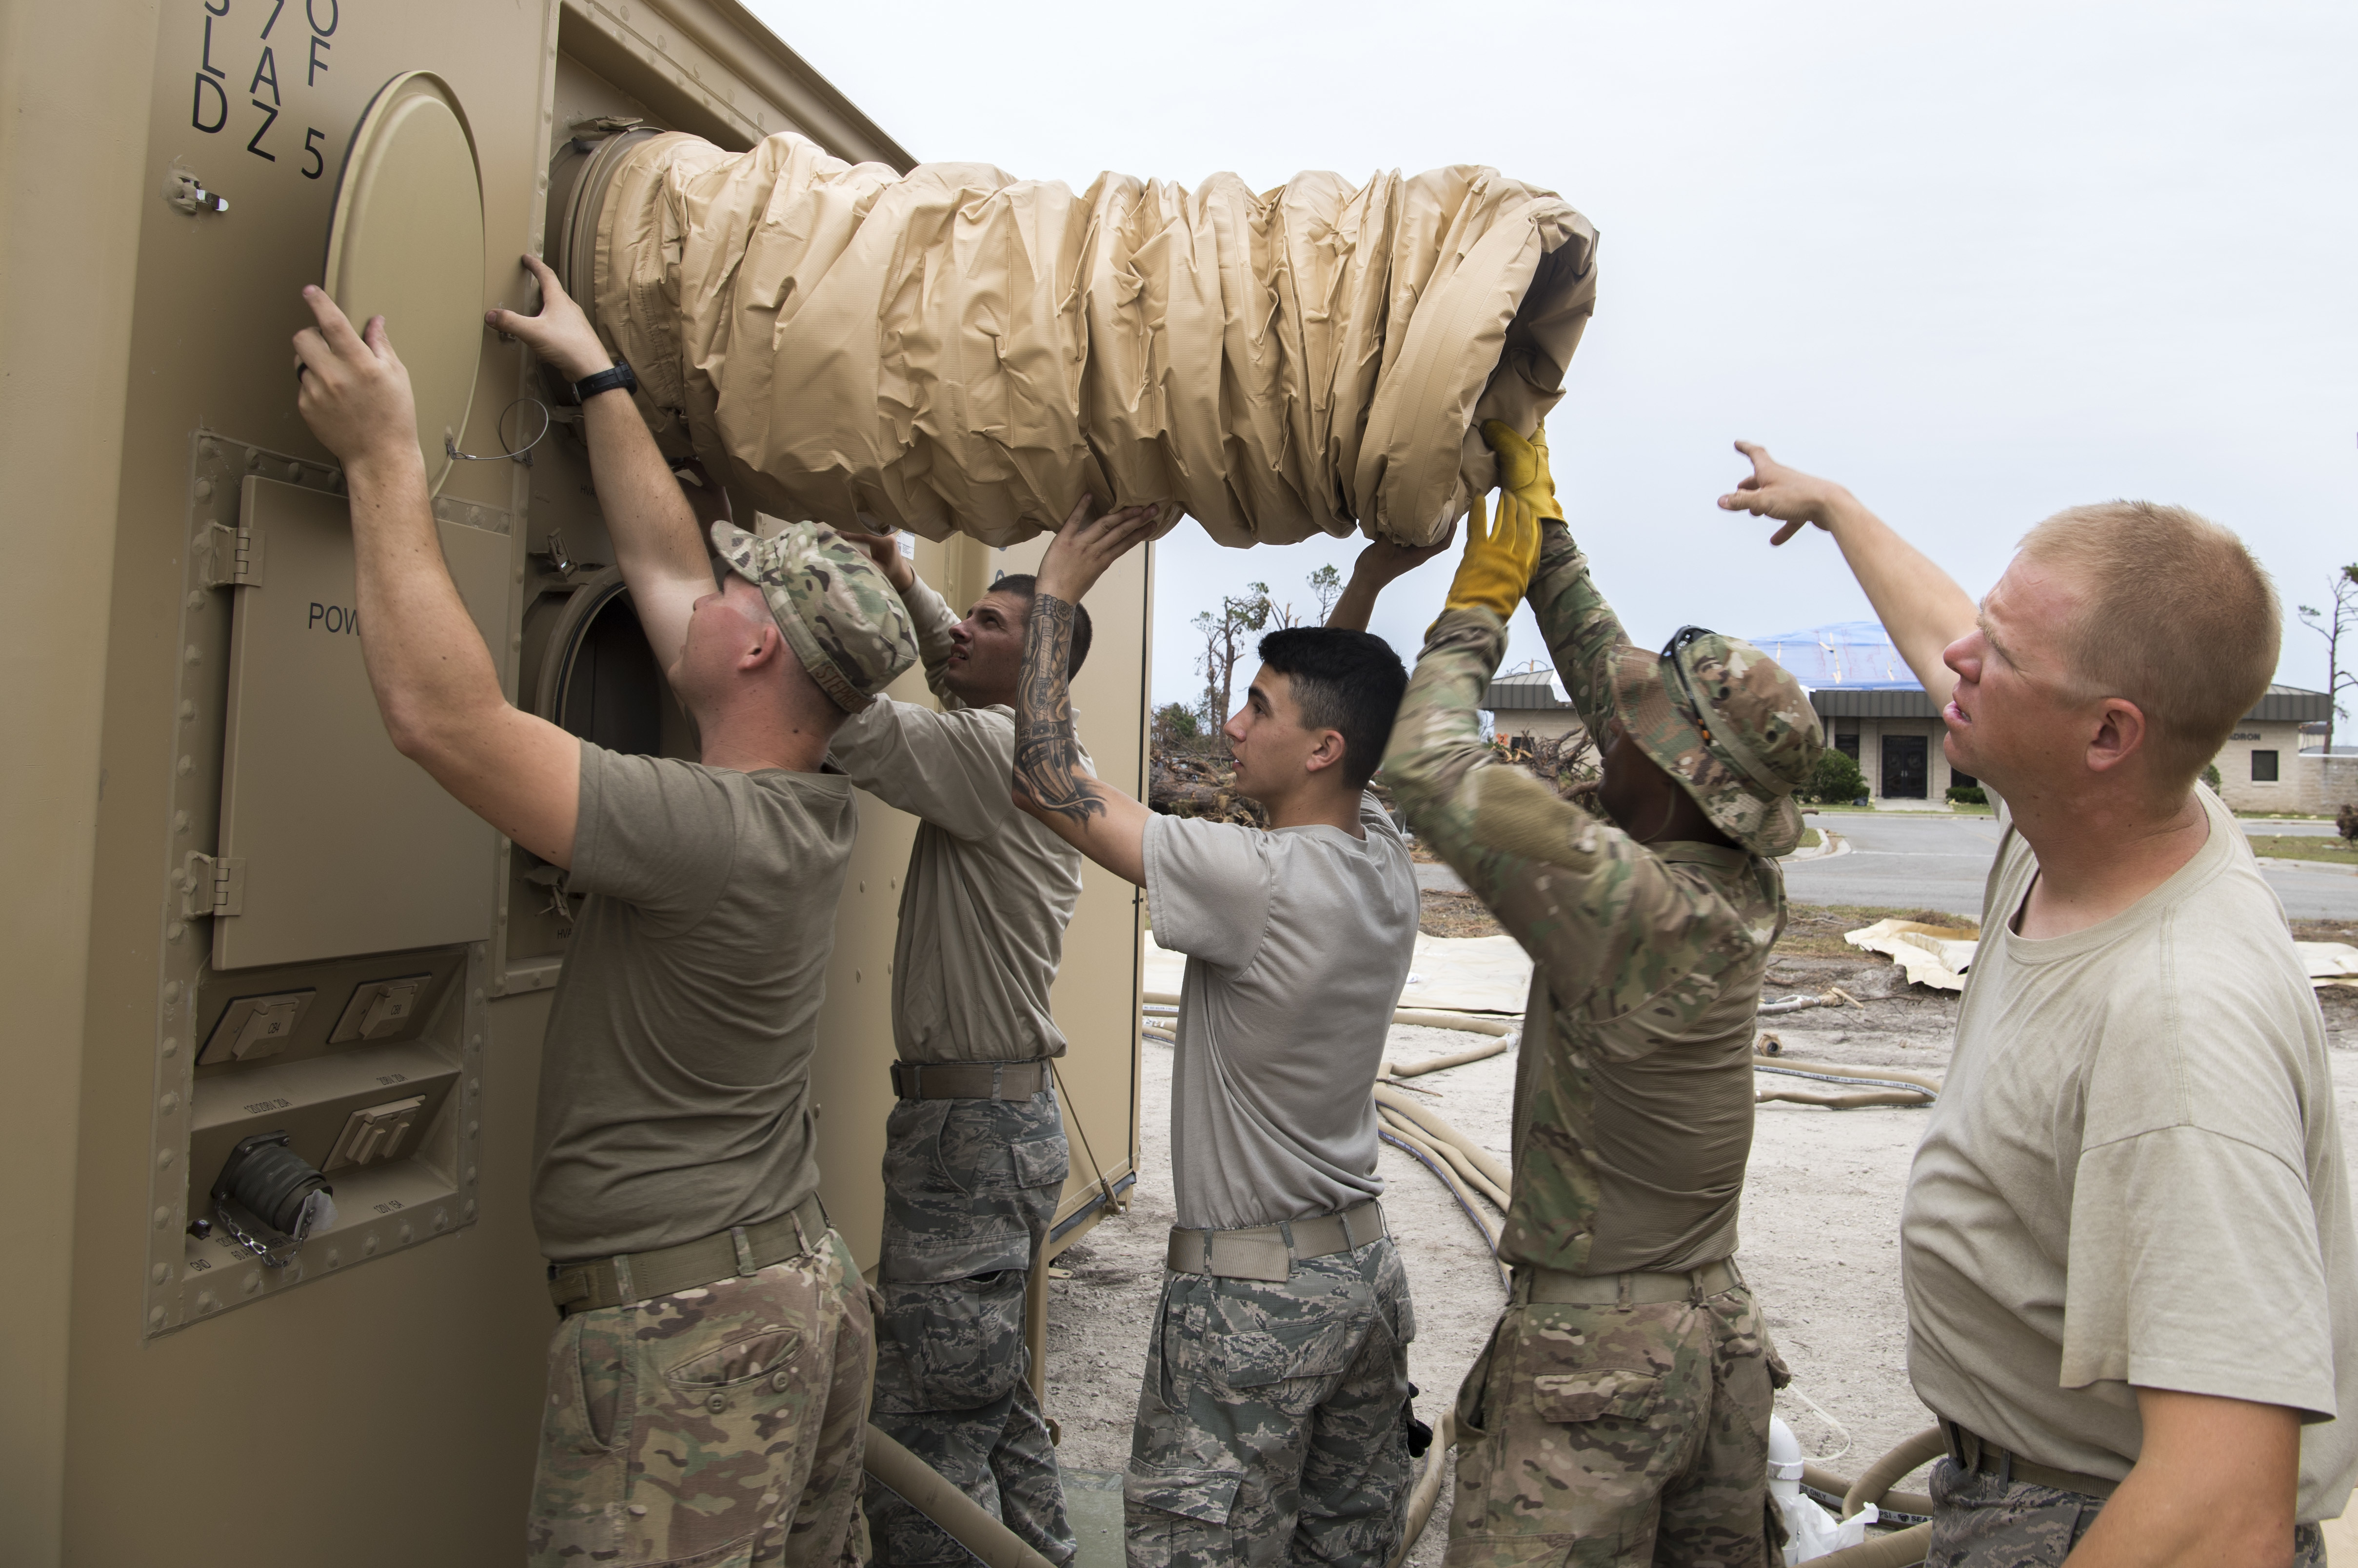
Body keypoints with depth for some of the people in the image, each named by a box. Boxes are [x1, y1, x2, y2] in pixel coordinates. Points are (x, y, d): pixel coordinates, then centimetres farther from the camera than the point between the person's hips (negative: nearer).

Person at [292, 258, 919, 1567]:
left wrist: (385, 453, -17)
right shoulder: (807, 808, 3)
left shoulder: (711, 831, -23)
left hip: (688, 1335, -9)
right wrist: (596, 378, 21)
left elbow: (440, 714, -26)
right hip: (805, 1293, 9)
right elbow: (656, 562, 13)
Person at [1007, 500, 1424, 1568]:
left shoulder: (1260, 881, -24)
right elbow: (1349, 683, 17)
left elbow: (1048, 776, -20)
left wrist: (1057, 591, -12)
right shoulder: (1384, 858, -2)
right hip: (1367, 1267, 8)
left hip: (1251, 1290, -8)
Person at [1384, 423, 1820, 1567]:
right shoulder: (1745, 894, -1)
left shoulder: (1628, 899, -24)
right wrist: (1543, 526, 12)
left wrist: (1476, 606, -7)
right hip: (1719, 1328, 8)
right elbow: (1615, 683, 8)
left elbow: (1424, 769, -23)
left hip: (1594, 1353, -8)